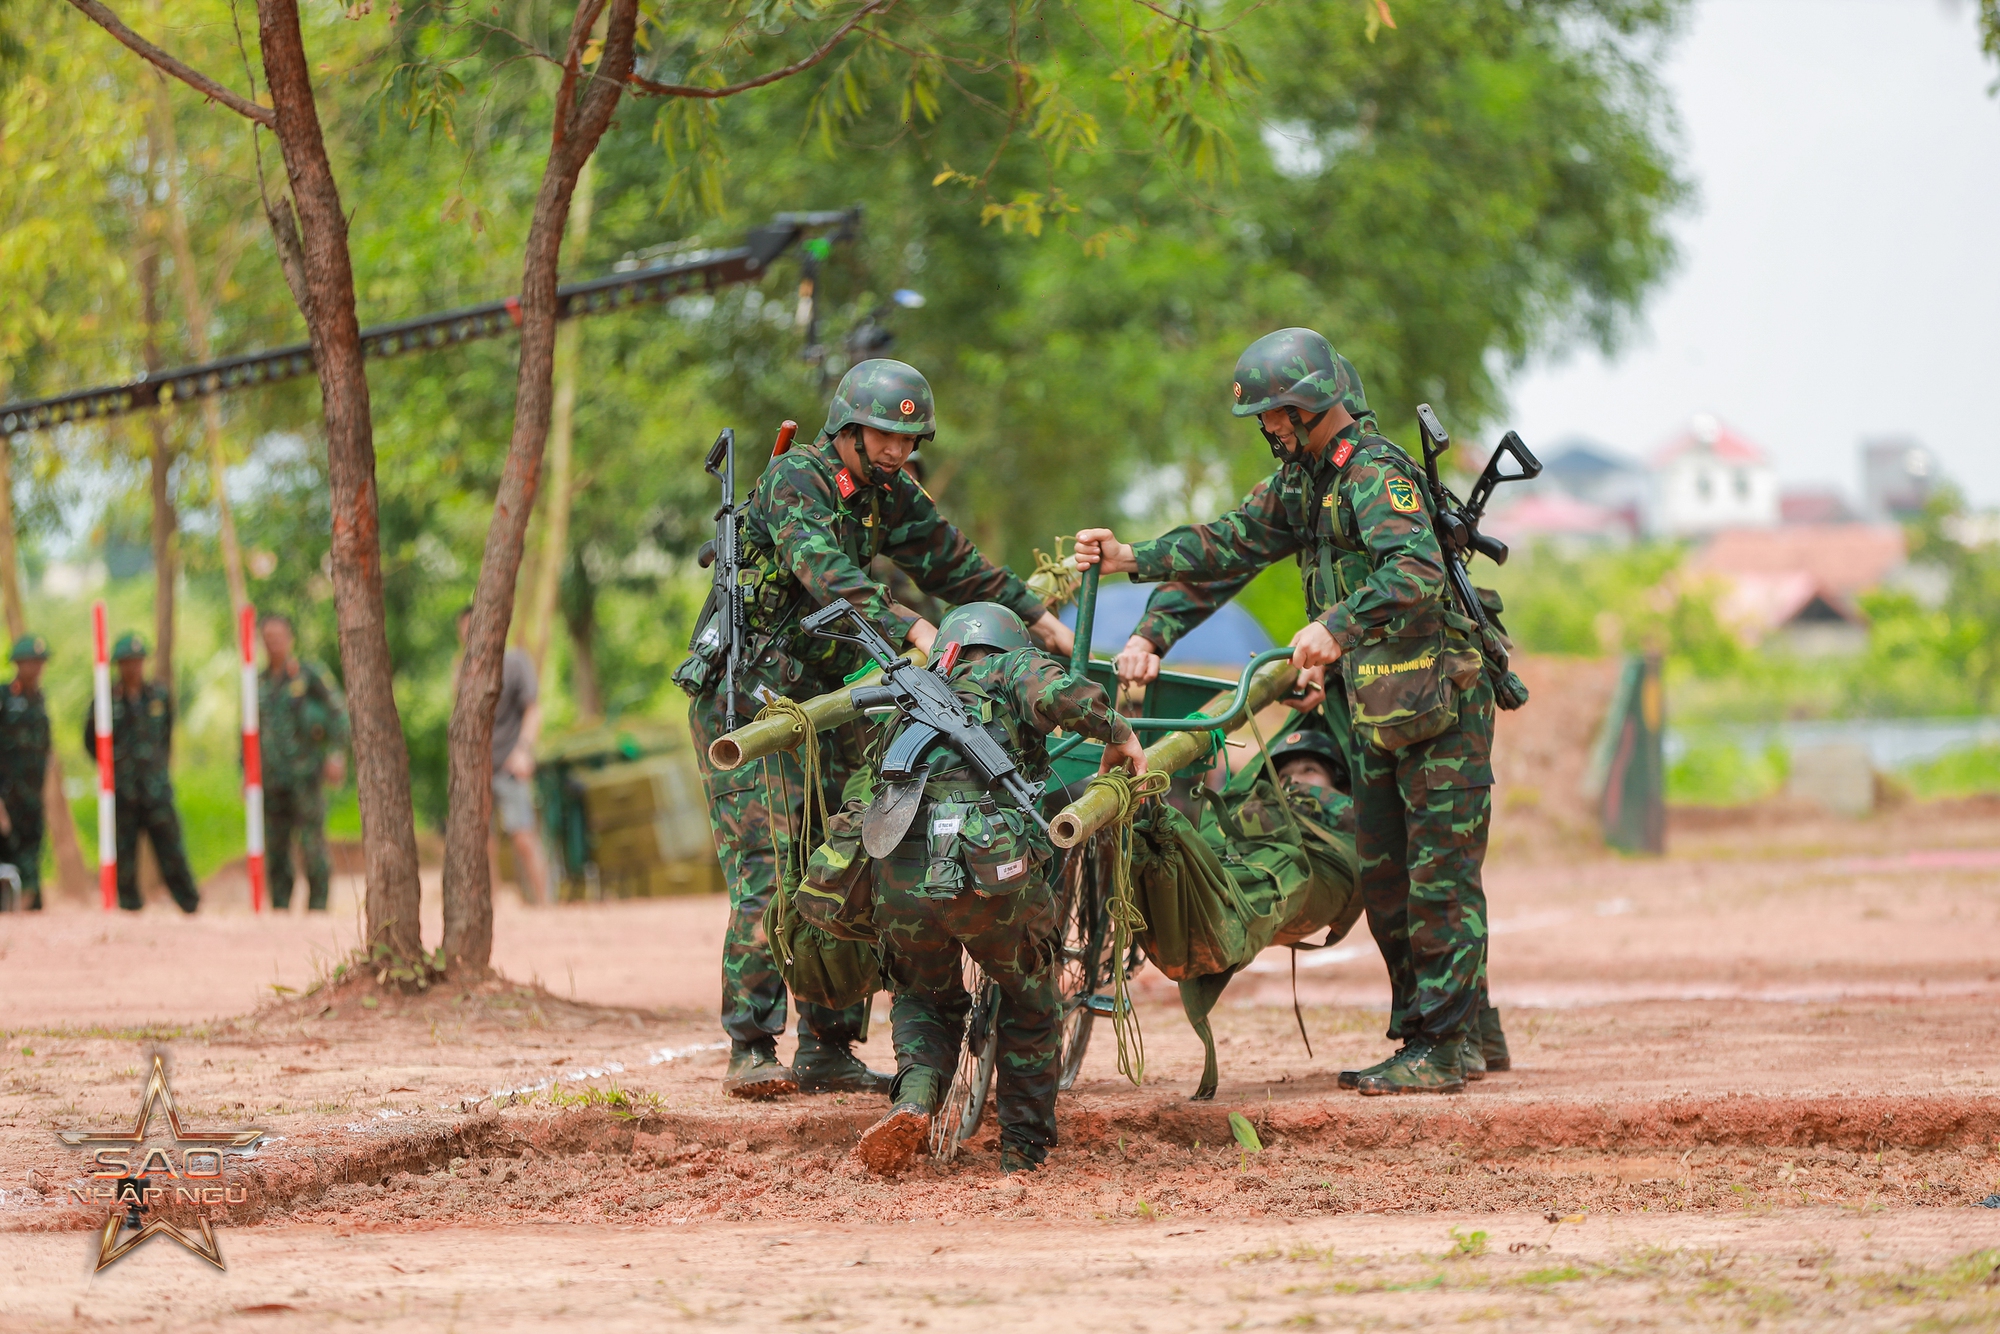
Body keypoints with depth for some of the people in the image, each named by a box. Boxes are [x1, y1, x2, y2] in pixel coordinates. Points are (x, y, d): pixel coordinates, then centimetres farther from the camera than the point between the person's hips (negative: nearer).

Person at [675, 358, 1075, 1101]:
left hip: (822, 699, 7)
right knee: (767, 869, -14)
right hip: (745, 698, -7)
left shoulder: (891, 497, 8)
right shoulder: (794, 481, -15)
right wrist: (914, 630, -41)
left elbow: (953, 564, 19)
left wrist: (1038, 618, 15)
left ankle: (827, 1050, 5)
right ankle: (750, 1051, -14)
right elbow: (830, 576, -30)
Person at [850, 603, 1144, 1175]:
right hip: (991, 873, -3)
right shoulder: (1013, 668, 19)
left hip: (901, 880, 3)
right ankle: (1024, 1150, 26)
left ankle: (914, 1099, 0)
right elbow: (1060, 695, -4)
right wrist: (1117, 733, 12)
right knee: (1030, 1001, 24)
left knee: (926, 1001, 28)